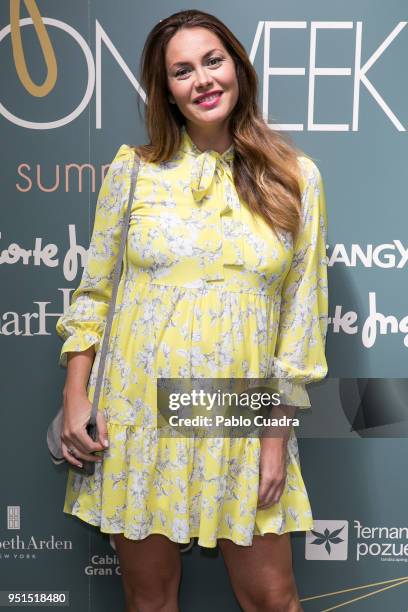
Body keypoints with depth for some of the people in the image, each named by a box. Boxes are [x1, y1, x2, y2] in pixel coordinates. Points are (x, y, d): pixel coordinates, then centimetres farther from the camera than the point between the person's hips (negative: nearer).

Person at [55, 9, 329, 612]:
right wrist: (76, 397, -1)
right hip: (137, 413, 1)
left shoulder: (295, 177, -1)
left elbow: (302, 311, 0)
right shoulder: (132, 170, 1)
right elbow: (94, 291, 6)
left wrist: (278, 433, -2)